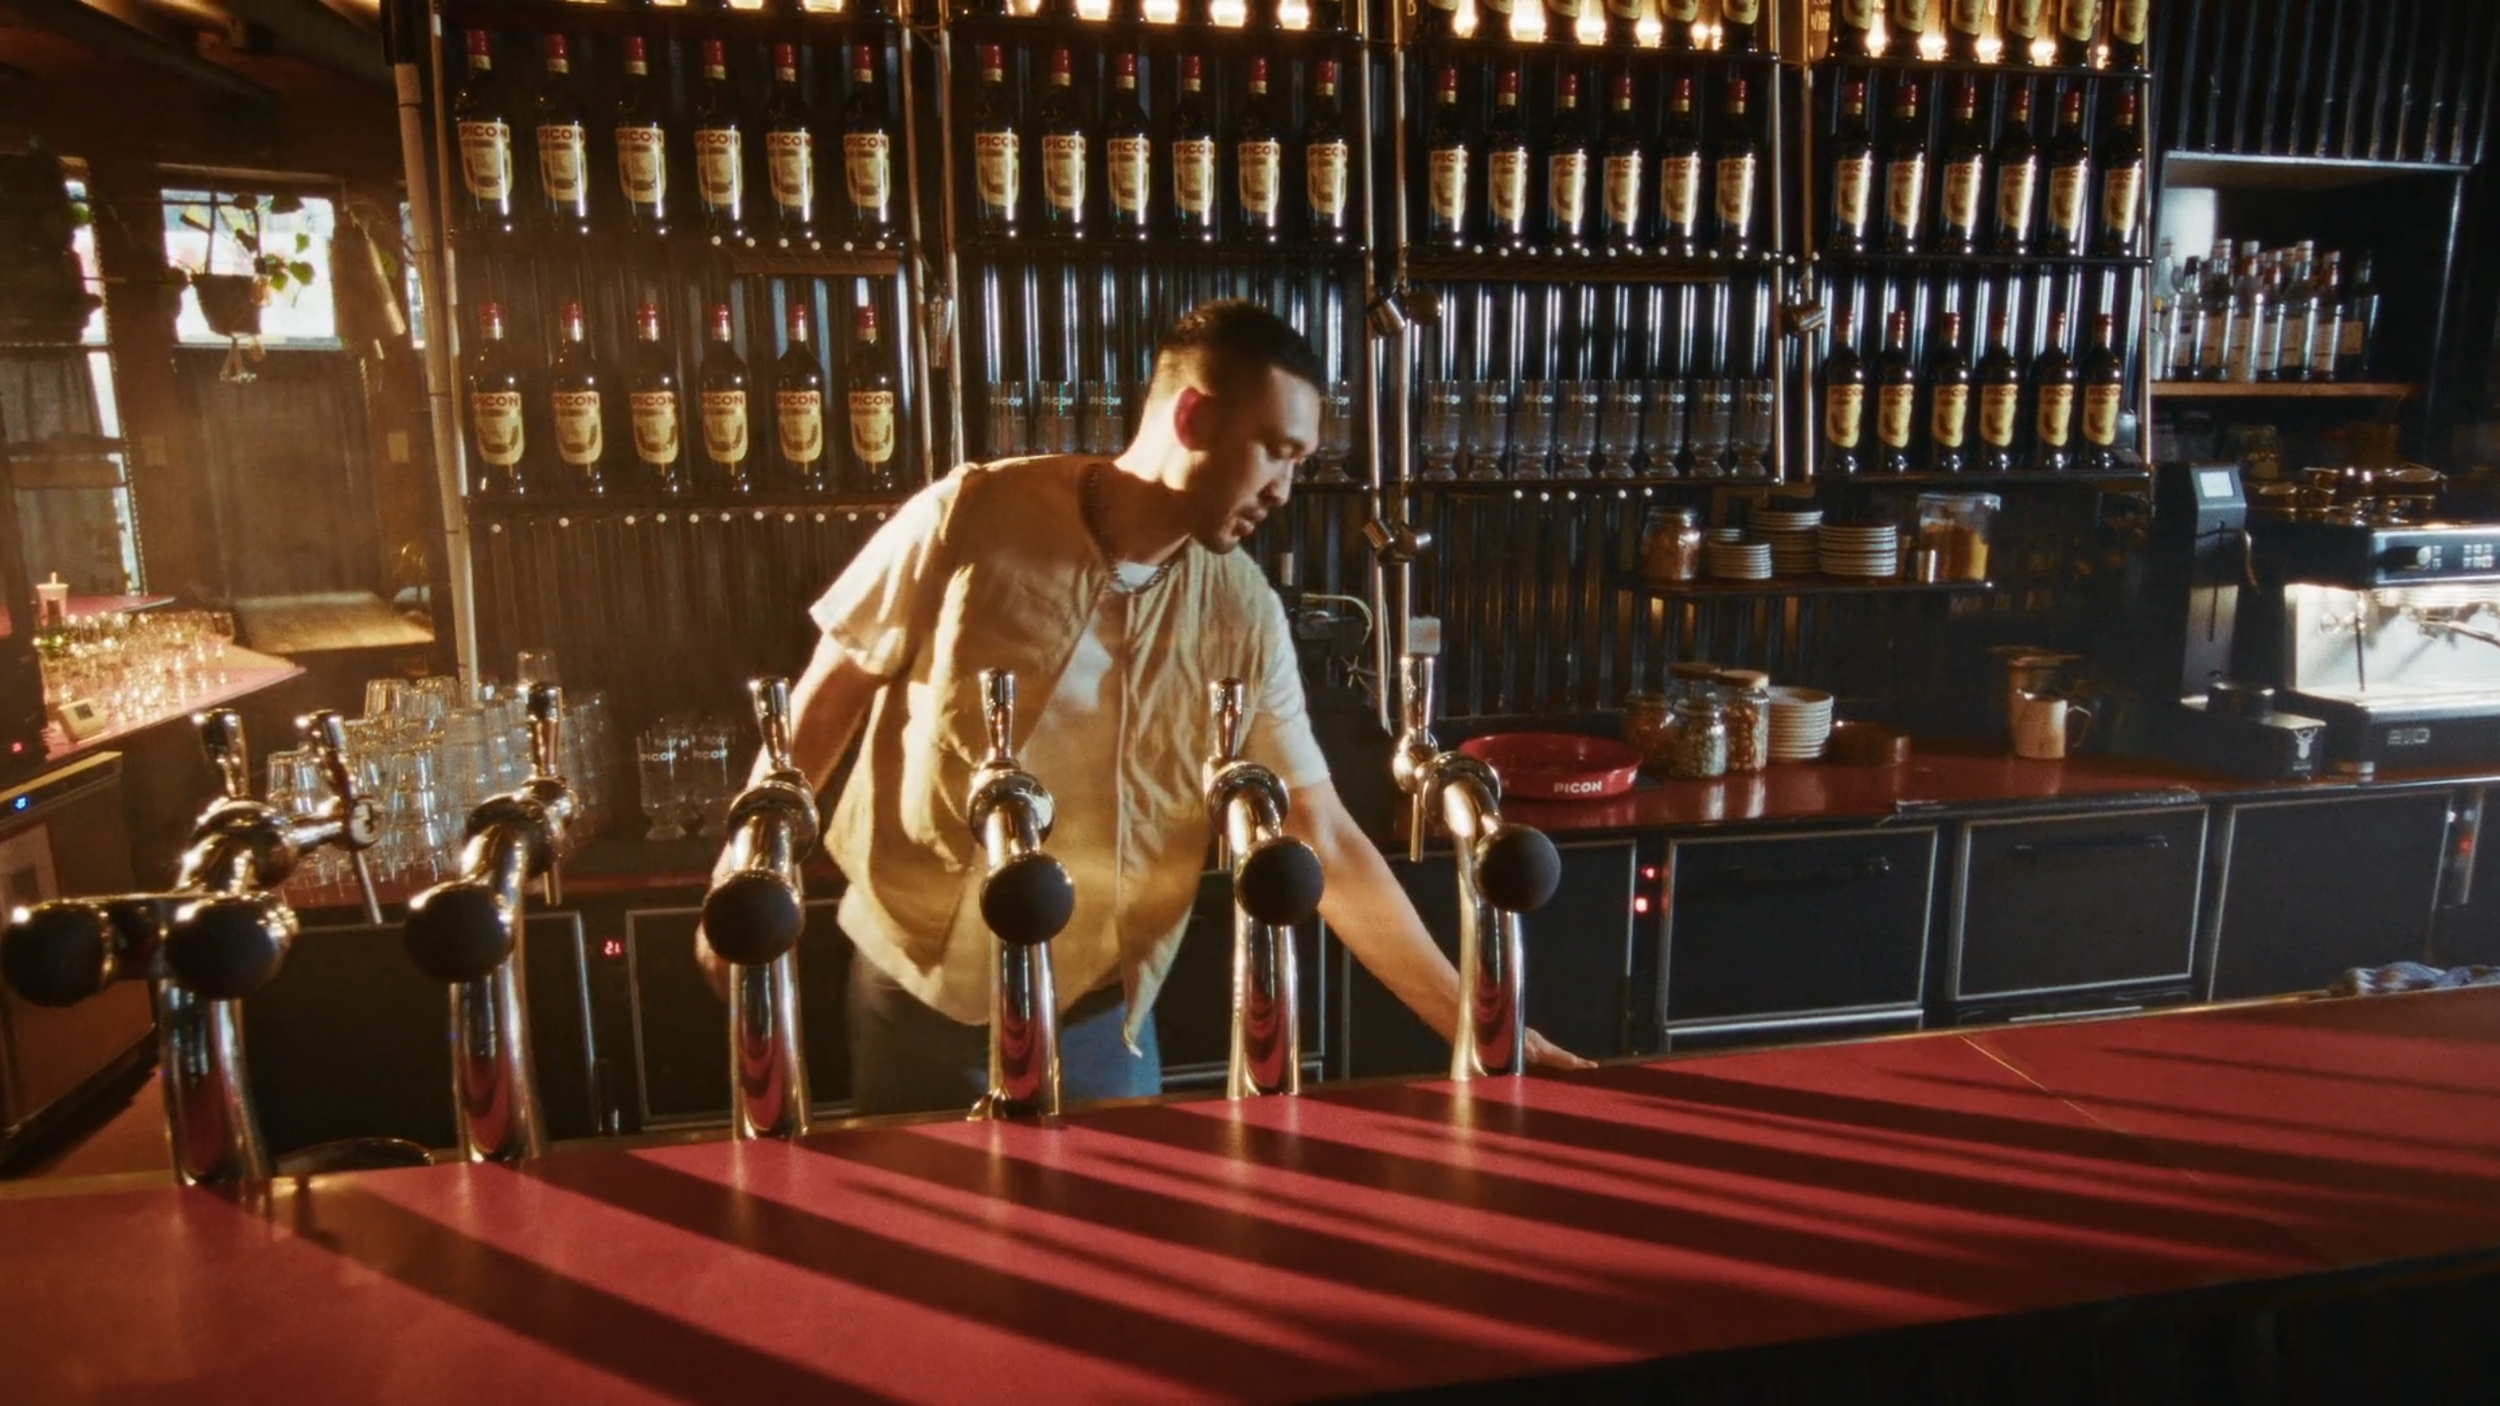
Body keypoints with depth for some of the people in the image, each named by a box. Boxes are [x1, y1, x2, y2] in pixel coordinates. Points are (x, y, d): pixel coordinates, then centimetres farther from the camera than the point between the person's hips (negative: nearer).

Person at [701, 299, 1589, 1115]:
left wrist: (1476, 1022, -9)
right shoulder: (971, 518, -15)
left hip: (1099, 1014, 2)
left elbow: (1323, 844, -6)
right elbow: (827, 700, -4)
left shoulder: (1244, 616, -8)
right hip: (917, 992, -1)